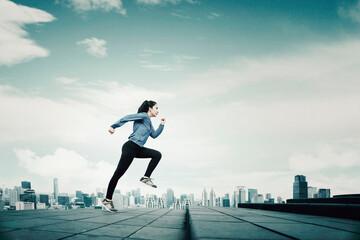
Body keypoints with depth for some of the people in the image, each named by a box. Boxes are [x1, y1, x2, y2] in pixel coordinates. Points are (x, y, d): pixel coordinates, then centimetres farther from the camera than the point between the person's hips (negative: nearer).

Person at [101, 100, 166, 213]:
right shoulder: (143, 116, -5)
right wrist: (113, 126, -22)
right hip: (130, 147, -10)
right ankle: (107, 200, -1)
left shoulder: (148, 121, 22)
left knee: (157, 155, 4)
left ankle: (146, 177, 1)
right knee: (118, 173, -6)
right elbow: (127, 118, -15)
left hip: (137, 149, 10)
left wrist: (162, 125, 21)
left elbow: (154, 135, 31)